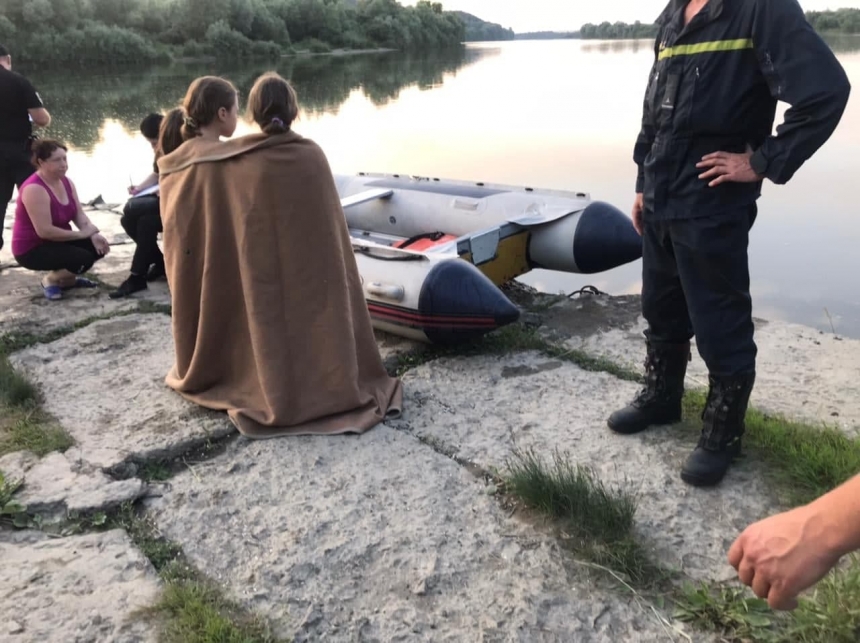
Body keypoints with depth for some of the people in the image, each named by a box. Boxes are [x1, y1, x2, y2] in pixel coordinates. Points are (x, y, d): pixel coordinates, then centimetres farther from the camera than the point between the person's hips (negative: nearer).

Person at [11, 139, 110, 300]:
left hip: (58, 240, 9)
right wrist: (81, 234, -24)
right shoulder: (34, 189, -26)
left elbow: (79, 215, -1)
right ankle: (51, 280, 0)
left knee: (98, 246, -7)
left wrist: (94, 235, -20)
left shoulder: (66, 182, 1)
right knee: (84, 258, -27)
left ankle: (68, 279, 13)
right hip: (31, 249, -9)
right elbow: (44, 231, -30)